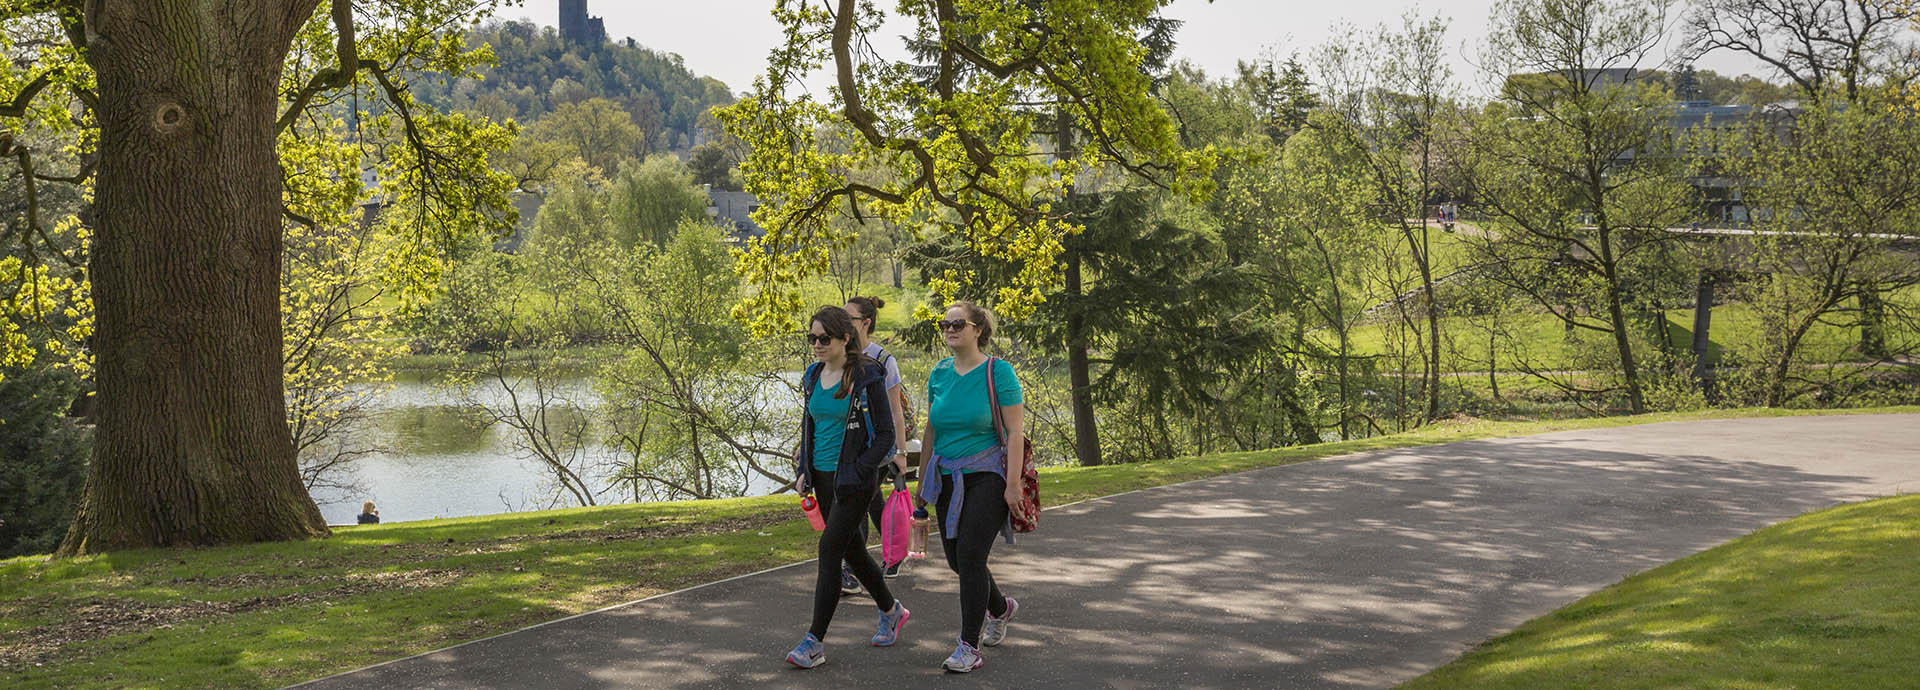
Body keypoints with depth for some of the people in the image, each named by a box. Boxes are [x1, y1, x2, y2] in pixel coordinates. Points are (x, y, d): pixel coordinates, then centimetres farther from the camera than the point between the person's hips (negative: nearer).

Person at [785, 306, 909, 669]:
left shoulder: (867, 377, -13)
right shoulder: (813, 376, 8)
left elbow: (885, 434, -12)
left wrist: (857, 471, -20)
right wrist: (804, 471, 10)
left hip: (853, 480, -7)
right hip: (822, 476, 7)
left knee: (830, 550, -11)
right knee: (852, 549, 15)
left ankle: (815, 641, -7)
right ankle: (891, 611, 36)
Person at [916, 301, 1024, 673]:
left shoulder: (998, 371, -10)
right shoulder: (939, 373, 7)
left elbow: (1015, 432, -12)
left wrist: (1013, 484, -16)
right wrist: (922, 478, 15)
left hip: (986, 477, -6)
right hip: (948, 478, 6)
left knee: (970, 555, -13)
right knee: (955, 557, 11)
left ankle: (970, 647, -4)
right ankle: (1000, 608, 39)